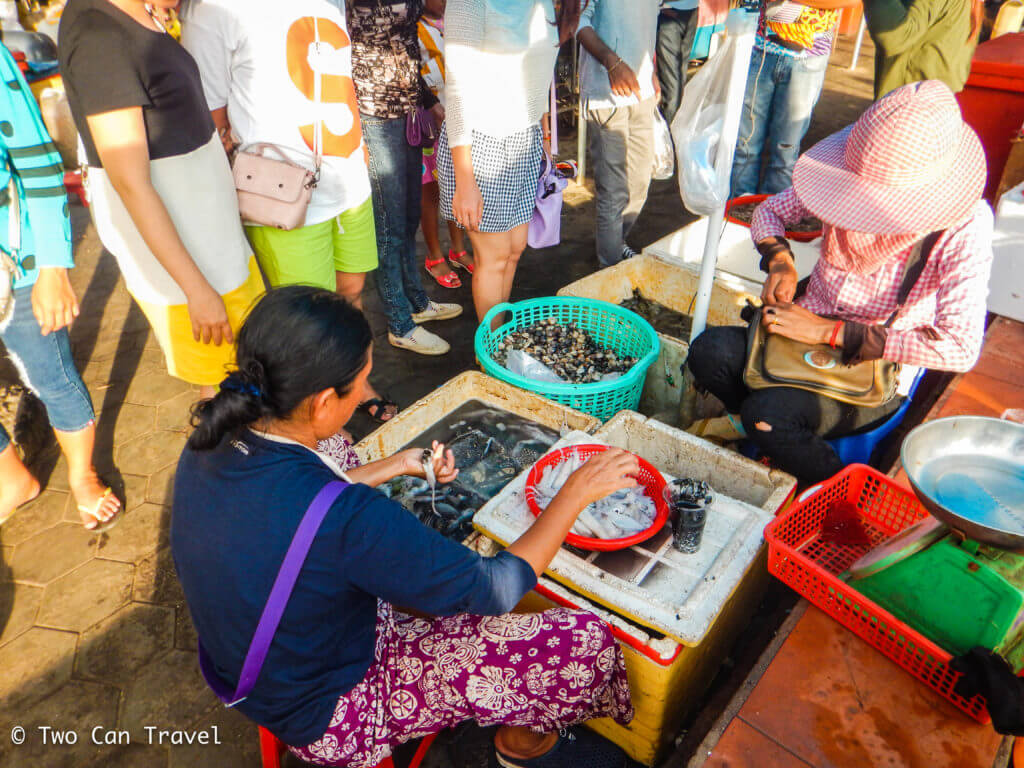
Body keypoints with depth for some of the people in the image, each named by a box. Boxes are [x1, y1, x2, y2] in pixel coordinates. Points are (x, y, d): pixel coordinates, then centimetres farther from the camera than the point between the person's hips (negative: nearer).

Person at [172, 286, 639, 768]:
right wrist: (577, 491, -16)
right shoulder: (346, 519, -39)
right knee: (587, 646, -6)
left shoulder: (208, 448, -15)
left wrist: (399, 466, 7)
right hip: (331, 725, -7)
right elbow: (497, 590, -26)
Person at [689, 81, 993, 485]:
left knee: (767, 414, -31)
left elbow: (960, 348, -25)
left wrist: (830, 331, -27)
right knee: (708, 351, -25)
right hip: (808, 333, 4)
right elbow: (769, 211, 9)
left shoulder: (964, 225, -18)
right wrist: (779, 261, -14)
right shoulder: (853, 178, -7)